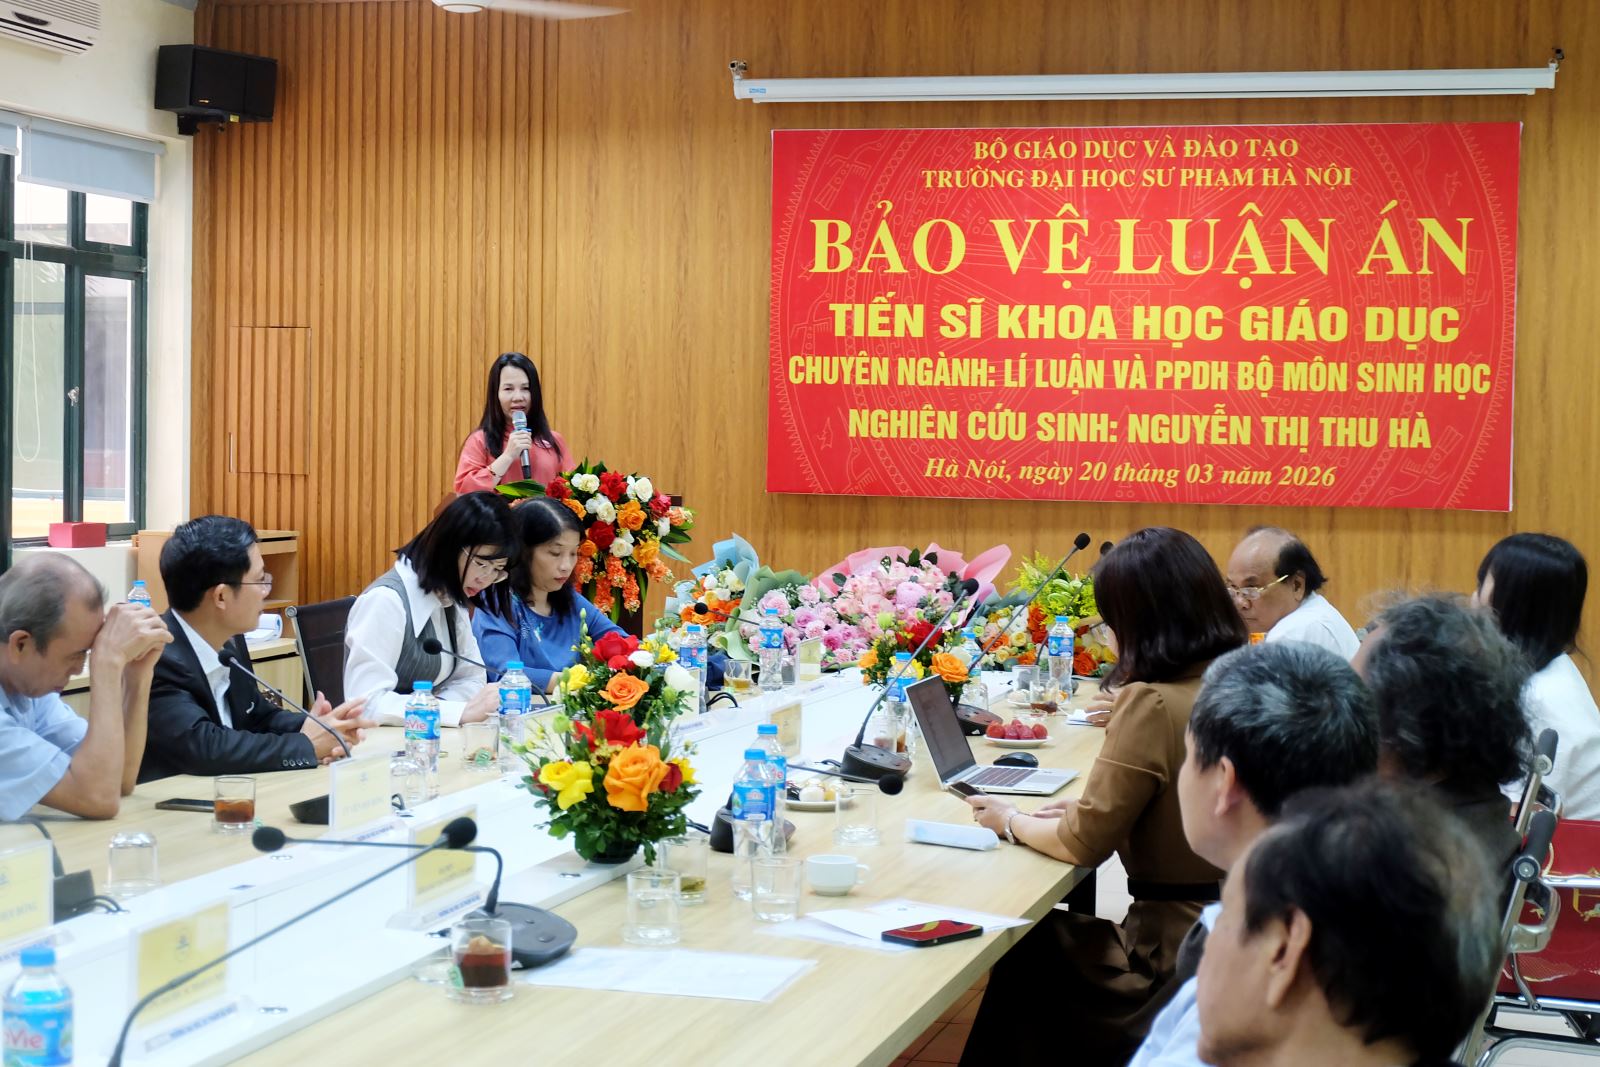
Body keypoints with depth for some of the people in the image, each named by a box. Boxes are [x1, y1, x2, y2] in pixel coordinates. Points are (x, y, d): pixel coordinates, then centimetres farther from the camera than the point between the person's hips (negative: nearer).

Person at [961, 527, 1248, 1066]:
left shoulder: (1151, 703, -21)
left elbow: (1084, 844, -13)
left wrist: (1012, 823, 5)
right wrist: (1085, 808, 14)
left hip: (1179, 951, -7)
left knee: (1027, 946, 18)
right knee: (1056, 932, 25)